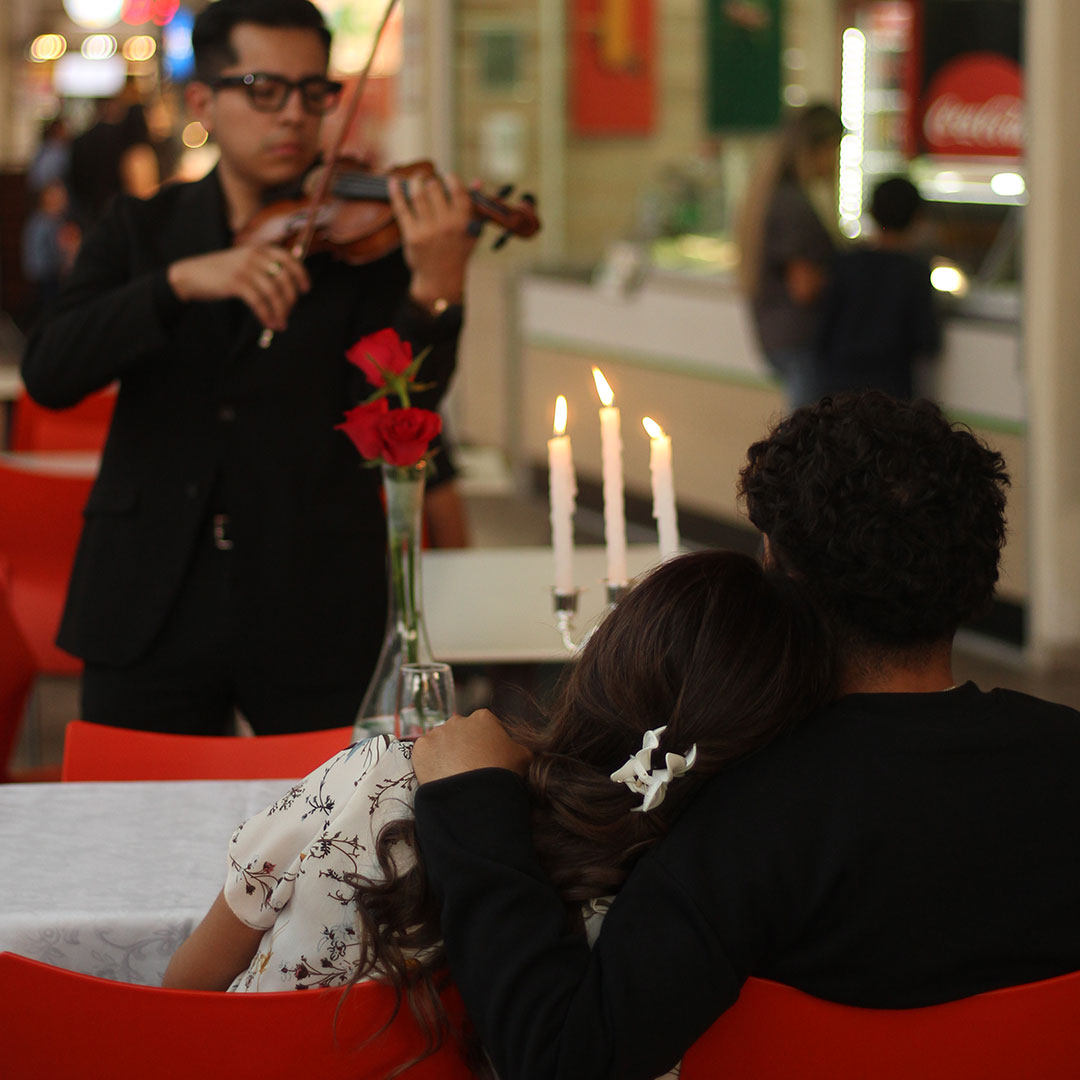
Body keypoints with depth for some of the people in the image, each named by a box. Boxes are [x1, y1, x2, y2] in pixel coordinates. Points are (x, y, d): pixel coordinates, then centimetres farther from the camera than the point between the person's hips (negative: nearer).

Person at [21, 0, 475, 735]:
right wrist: (182, 280, -21)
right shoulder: (141, 231, 9)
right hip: (150, 616, 1)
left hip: (314, 619, -1)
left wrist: (435, 290, -26)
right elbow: (49, 374, -7)